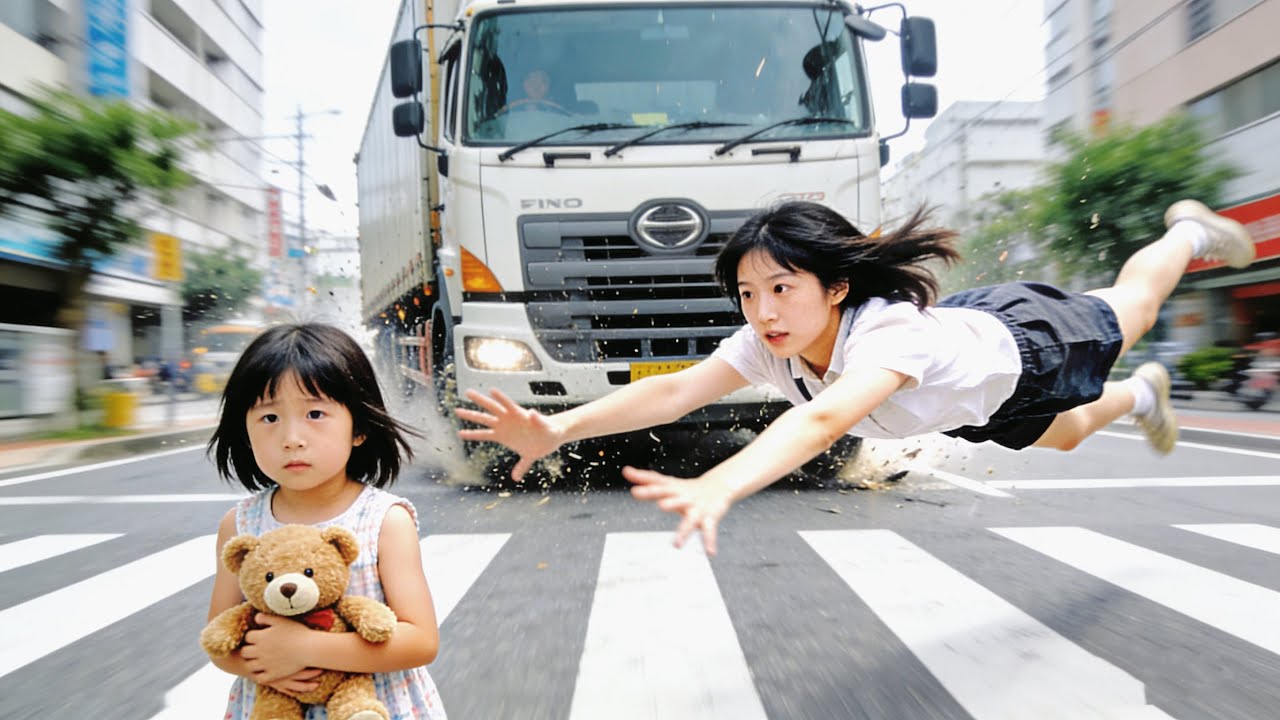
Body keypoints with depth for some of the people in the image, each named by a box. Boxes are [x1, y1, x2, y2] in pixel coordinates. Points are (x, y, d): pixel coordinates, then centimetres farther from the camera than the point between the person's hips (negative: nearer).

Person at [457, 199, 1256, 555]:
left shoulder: (891, 331, -51)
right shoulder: (768, 347, -32)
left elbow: (824, 421, -69)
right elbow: (675, 390, -45)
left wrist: (718, 488, -85)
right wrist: (558, 429, -58)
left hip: (1023, 342, -5)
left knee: (1127, 309, 27)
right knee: (1066, 434, 34)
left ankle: (1187, 232, 58)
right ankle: (1145, 393, 67)